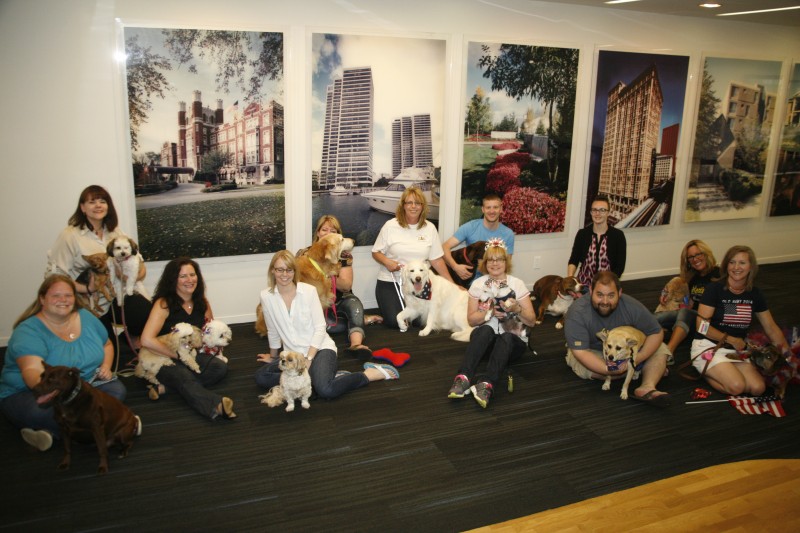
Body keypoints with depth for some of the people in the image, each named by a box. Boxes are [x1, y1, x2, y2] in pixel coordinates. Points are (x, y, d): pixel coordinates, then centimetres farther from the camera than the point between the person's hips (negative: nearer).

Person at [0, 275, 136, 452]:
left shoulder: (86, 317, 2)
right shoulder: (28, 331, -16)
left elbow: (107, 345, 18)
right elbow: (31, 370, -31)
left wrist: (106, 367, -4)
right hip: (30, 392, -5)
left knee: (117, 390, -24)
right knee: (41, 411, -39)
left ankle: (52, 430, -28)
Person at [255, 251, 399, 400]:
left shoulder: (309, 290, -10)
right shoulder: (266, 296, -3)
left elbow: (320, 328, -8)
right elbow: (272, 331, 12)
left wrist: (308, 359, -17)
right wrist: (273, 357, 23)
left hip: (319, 348, -4)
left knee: (325, 390, -32)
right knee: (260, 377, -21)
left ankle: (374, 373, -9)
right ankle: (314, 377, -14)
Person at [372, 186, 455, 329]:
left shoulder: (429, 228, 1)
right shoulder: (391, 226, -5)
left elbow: (437, 259, 3)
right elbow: (376, 252, 1)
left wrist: (451, 284, -1)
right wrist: (387, 261, -20)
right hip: (390, 282, -2)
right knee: (394, 321, -15)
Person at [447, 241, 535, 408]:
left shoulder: (517, 284, 1)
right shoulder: (478, 284, 4)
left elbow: (531, 321, 1)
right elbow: (471, 319, 2)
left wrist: (516, 309, -18)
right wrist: (490, 312, -15)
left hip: (512, 339, 0)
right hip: (484, 337, 0)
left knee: (505, 338, -36)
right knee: (486, 330, -35)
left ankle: (487, 385, -56)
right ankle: (463, 378, -51)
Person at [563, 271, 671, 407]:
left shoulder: (632, 307, -22)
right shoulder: (577, 313, -31)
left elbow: (657, 333, -13)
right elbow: (580, 351, -32)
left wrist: (637, 359, -29)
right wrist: (608, 369, -44)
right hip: (592, 353, -2)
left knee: (660, 349, -13)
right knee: (585, 368, -33)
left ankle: (647, 387, -35)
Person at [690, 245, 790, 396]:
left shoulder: (754, 294, 7)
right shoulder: (715, 289, -9)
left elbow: (771, 328, 11)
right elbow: (702, 326, -12)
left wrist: (788, 353, 5)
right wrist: (730, 339, -10)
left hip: (736, 351, 5)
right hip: (708, 346, -5)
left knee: (758, 388, -19)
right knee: (736, 386, -26)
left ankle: (713, 371, 2)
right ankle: (705, 371, 1)